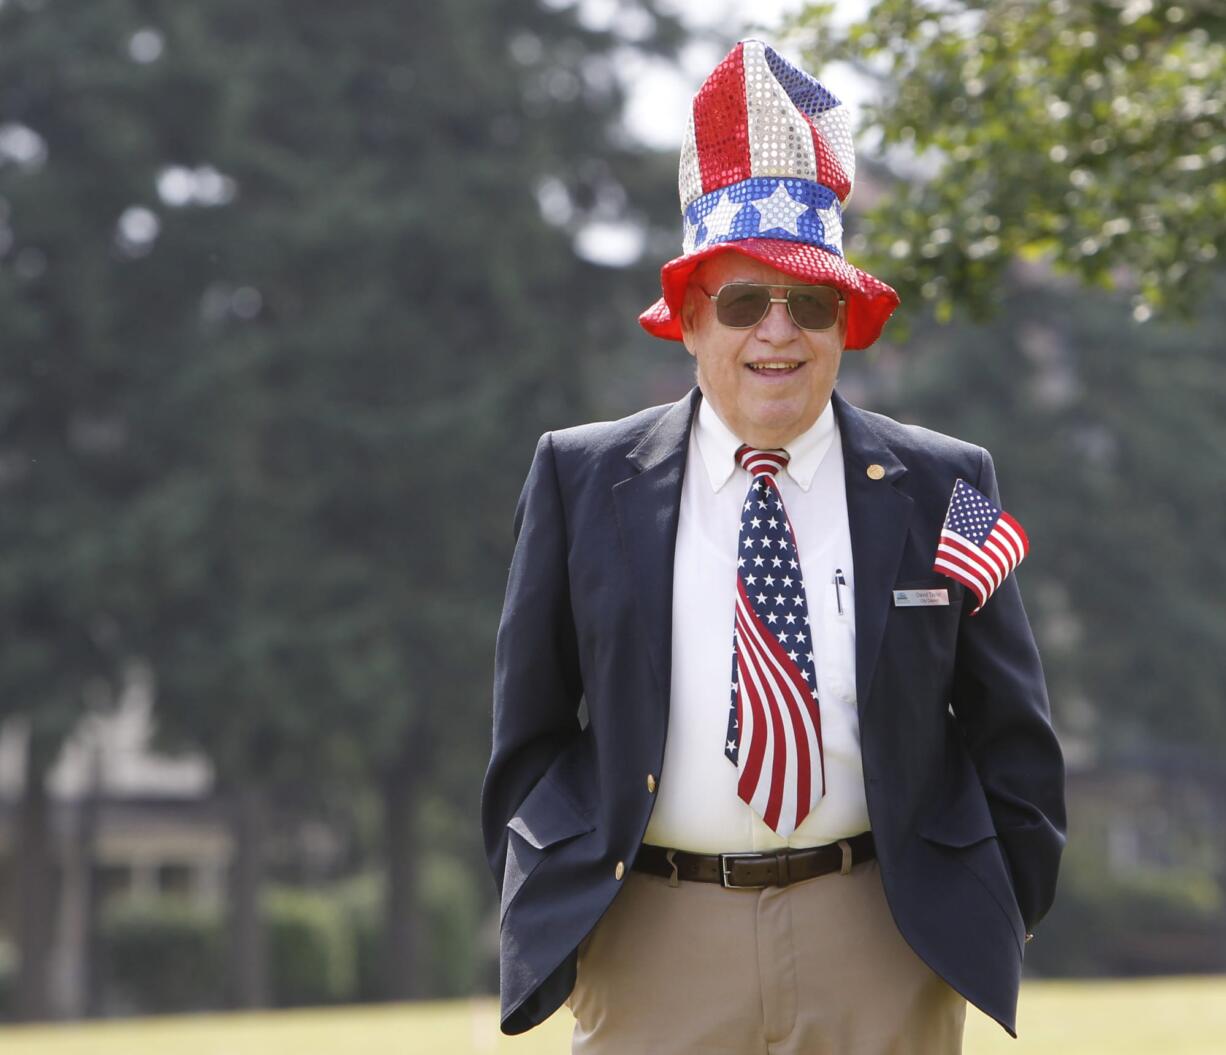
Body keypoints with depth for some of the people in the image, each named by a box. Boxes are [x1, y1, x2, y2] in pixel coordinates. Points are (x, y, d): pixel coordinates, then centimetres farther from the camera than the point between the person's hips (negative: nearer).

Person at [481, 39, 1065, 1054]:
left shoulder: (941, 486, 4)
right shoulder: (580, 478, 4)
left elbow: (1010, 732, 9)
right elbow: (530, 729, 10)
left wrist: (998, 915, 5)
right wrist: (549, 910, 6)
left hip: (886, 940, 0)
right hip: (652, 950, 0)